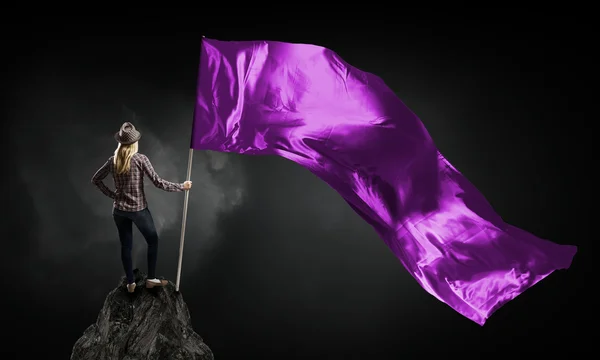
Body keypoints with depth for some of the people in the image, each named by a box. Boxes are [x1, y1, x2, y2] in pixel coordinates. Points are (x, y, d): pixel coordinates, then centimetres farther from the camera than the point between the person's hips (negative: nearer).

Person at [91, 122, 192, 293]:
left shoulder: (113, 160, -1)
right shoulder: (140, 159, -14)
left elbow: (95, 180, 6)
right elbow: (158, 182, -16)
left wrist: (112, 195, 9)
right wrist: (181, 187, -8)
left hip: (119, 210, 4)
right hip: (138, 209, -4)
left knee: (125, 246, 13)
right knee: (153, 241, 15)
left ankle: (130, 283, 19)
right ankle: (151, 278, 18)